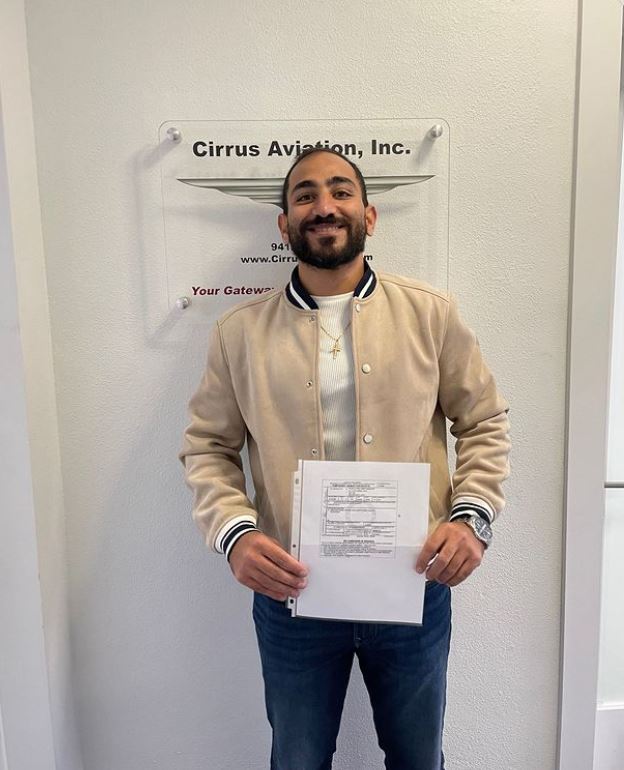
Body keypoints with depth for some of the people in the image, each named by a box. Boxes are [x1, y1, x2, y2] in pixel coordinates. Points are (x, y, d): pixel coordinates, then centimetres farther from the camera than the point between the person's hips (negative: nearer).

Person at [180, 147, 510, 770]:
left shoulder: (431, 314, -2)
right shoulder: (240, 332, -1)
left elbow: (484, 423, 3)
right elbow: (207, 446, 2)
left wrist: (472, 518, -11)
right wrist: (234, 533, -13)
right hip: (291, 593, 1)